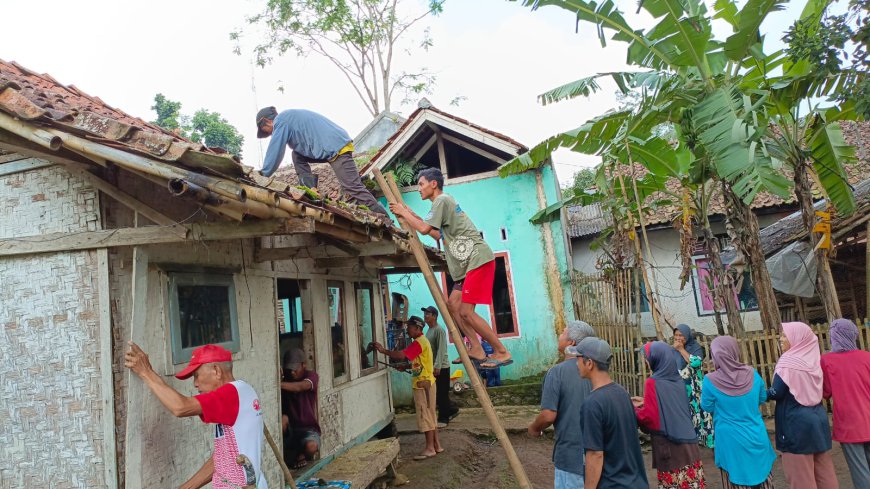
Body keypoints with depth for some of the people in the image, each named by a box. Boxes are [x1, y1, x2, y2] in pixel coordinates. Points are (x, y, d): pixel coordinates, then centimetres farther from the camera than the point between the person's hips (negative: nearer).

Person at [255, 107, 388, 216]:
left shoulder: (280, 121, -2)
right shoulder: (289, 116, 28)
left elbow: (275, 152, -4)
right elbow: (299, 148, 33)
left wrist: (264, 173, 9)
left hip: (337, 147, -10)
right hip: (337, 142, 10)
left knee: (353, 189, -15)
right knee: (297, 155, 15)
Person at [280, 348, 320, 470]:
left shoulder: (311, 376, -8)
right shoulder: (285, 379, 3)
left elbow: (300, 387, -32)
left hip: (308, 428, -2)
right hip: (290, 428, 3)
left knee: (311, 446, -34)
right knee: (283, 418, -32)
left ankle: (302, 455, 4)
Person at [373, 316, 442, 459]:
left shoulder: (419, 342, -18)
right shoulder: (421, 341, 15)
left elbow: (401, 355, -28)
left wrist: (383, 350, -21)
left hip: (423, 384, -10)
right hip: (424, 383, 10)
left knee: (426, 416, -4)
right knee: (430, 416, 13)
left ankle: (430, 448, 2)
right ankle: (436, 445, 19)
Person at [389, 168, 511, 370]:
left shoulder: (442, 200, -7)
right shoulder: (443, 202, 24)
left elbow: (424, 229, -17)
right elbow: (438, 234, 28)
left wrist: (404, 213, -2)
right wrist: (413, 216, 26)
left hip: (478, 259, -11)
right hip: (469, 262, 11)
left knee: (466, 311, -11)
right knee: (453, 304, 9)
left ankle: (502, 352, -3)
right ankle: (476, 349, 10)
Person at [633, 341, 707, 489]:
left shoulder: (652, 383, -13)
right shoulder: (678, 380, 7)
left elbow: (649, 416, -16)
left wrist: (634, 409, 2)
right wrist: (646, 402, 20)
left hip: (668, 444, -6)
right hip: (688, 442, 7)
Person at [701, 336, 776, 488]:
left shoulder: (711, 381, -19)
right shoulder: (752, 373, -8)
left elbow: (707, 408, -4)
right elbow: (763, 398, 9)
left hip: (732, 442, -3)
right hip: (757, 437, 3)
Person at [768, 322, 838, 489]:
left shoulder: (788, 362, -16)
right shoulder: (813, 359, 6)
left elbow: (776, 393, -17)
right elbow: (811, 390, 17)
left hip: (796, 424, -7)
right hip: (818, 420, 8)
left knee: (801, 475, 3)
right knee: (824, 472, 16)